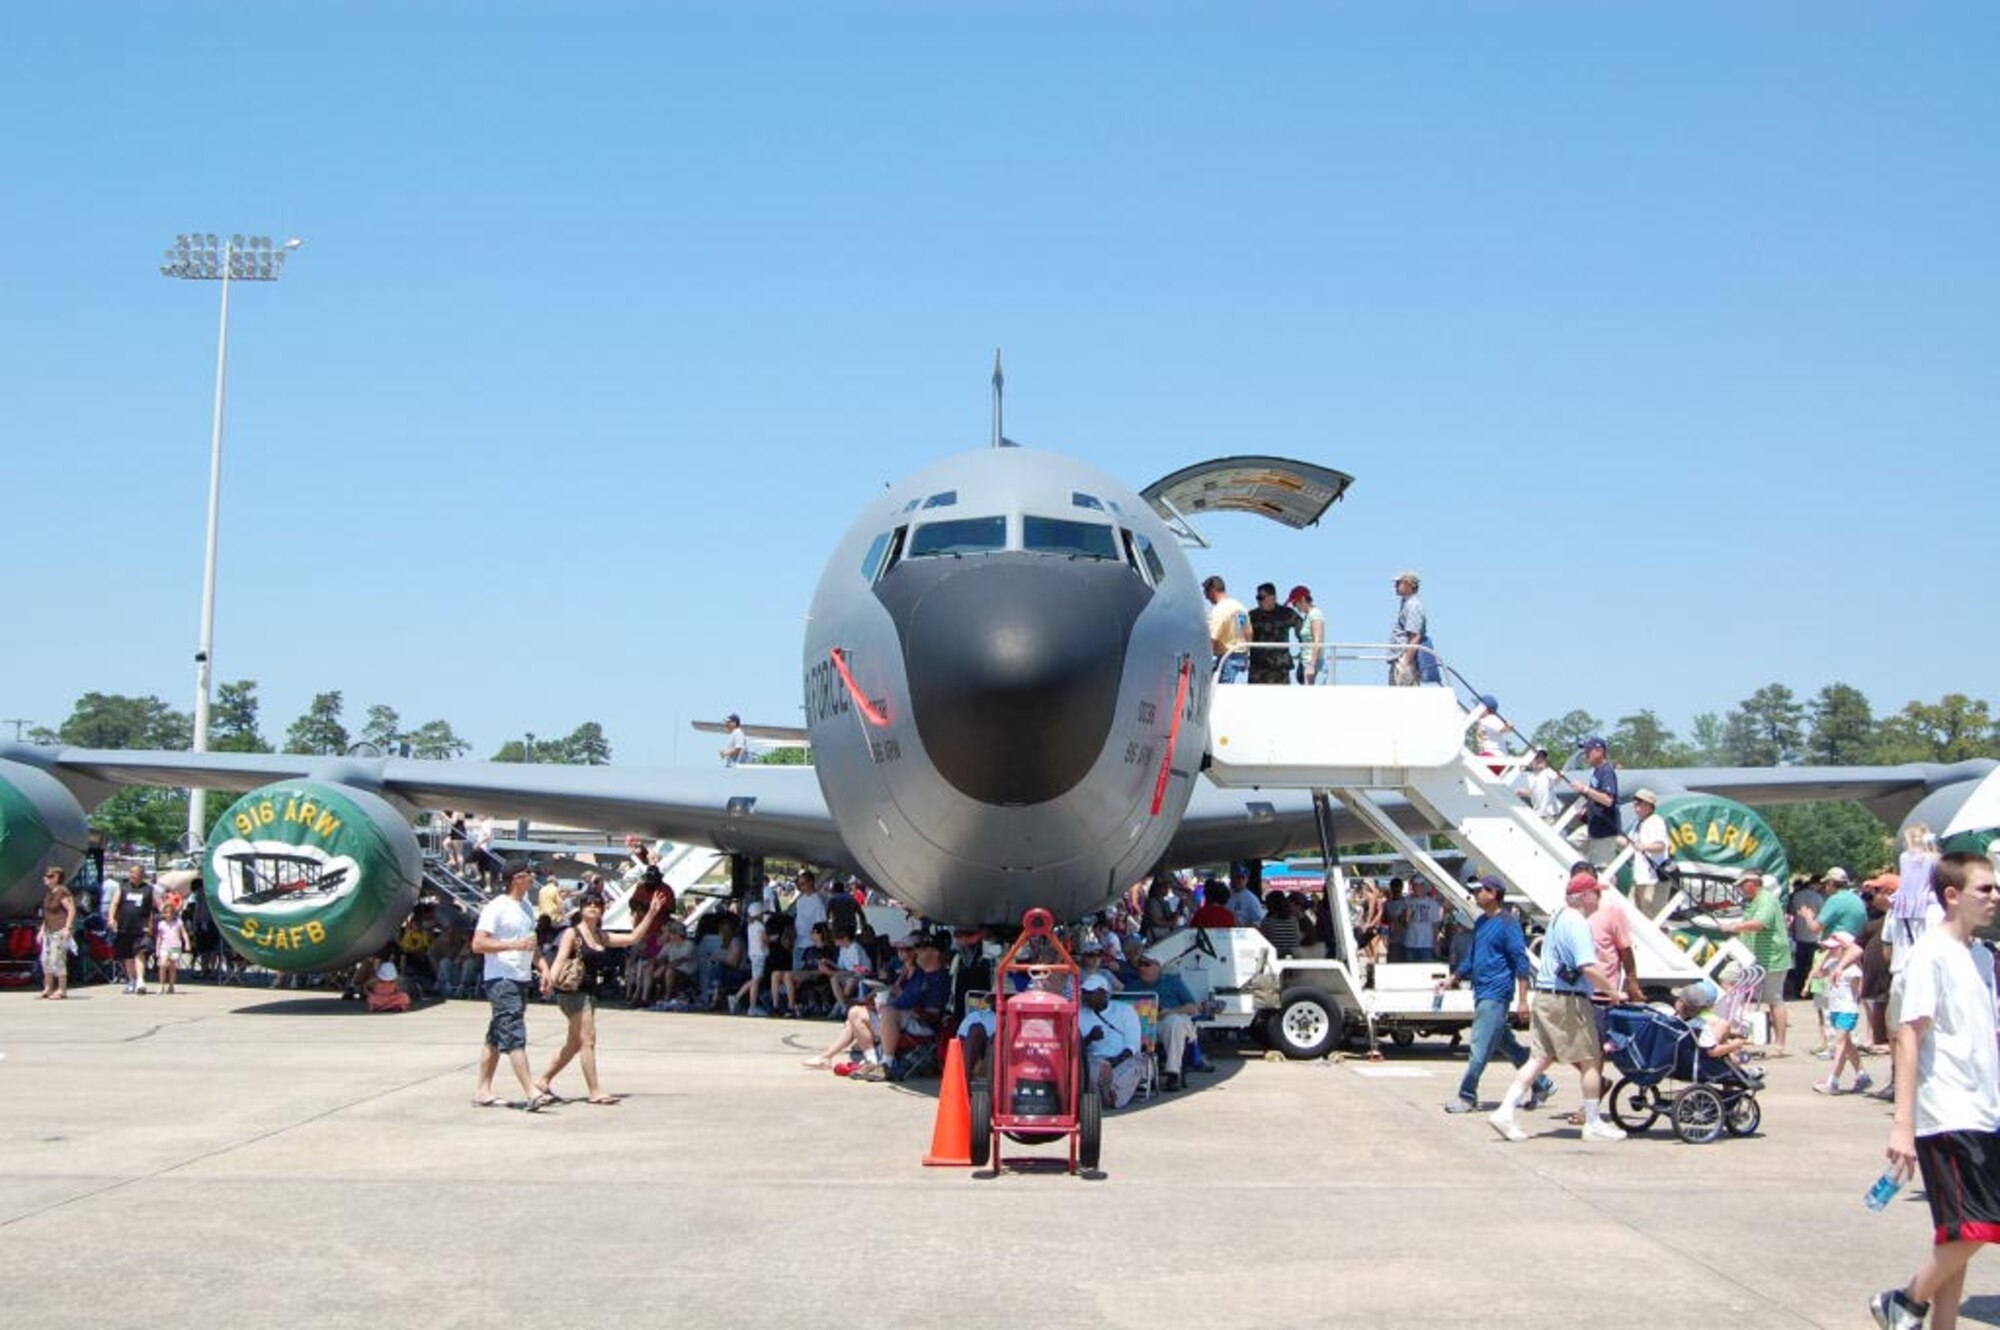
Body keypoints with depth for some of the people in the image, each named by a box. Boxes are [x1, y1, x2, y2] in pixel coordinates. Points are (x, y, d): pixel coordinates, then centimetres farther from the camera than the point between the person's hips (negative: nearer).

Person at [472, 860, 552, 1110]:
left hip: (521, 979, 9)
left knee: (496, 1037, 13)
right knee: (515, 1037, -12)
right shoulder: (496, 908, -12)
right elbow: (478, 944, -18)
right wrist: (514, 944, -24)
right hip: (501, 979, -9)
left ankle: (483, 1092, 19)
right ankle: (532, 1094, -16)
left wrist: (543, 967, 9)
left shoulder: (526, 907, 16)